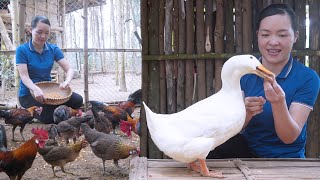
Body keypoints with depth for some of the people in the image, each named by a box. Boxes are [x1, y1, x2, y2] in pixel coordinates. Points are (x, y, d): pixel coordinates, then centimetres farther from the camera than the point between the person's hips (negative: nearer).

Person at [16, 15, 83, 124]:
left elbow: (69, 69, -6)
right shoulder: (22, 50, -9)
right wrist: (36, 89, -40)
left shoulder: (53, 49, 2)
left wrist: (67, 81, -30)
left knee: (77, 100, -19)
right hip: (29, 94, -4)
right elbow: (24, 76, -18)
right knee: (50, 117, -29)